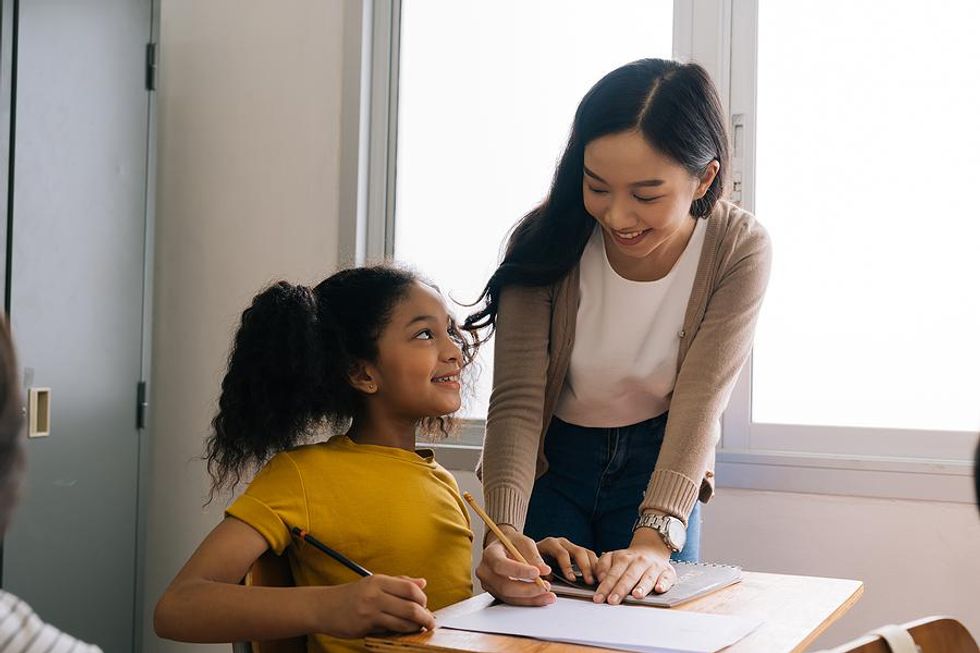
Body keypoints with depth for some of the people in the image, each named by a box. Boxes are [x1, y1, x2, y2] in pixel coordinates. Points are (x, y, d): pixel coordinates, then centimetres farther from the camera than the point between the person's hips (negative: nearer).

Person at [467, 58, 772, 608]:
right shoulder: (549, 240, -23)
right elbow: (517, 400, -26)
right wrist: (505, 531, -42)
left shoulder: (740, 250, -22)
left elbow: (700, 403, -26)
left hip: (660, 464, 0)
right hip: (552, 463, 0)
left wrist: (654, 541, -39)